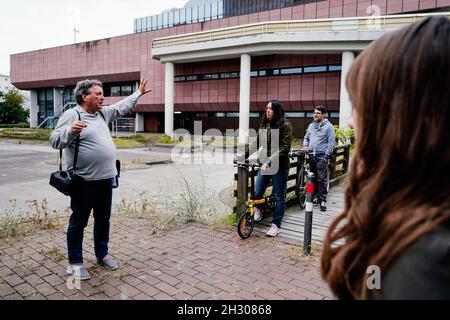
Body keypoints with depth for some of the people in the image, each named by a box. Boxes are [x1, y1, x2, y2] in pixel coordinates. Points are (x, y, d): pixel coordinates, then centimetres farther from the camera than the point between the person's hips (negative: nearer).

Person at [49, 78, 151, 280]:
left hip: (105, 178, 8)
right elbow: (55, 141, -15)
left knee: (103, 219, 17)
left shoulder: (102, 113, 13)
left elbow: (122, 107, 27)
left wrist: (139, 93, 33)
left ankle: (102, 255, 32)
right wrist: (70, 130, -34)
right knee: (78, 222, 5)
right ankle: (75, 263, 18)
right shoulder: (71, 115, -10)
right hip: (84, 180, -7)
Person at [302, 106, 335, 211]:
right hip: (311, 155, 6)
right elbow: (306, 137, 24)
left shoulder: (328, 126, -3)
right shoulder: (311, 125, 14)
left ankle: (323, 200, -1)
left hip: (321, 156, -6)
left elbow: (331, 143, -7)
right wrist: (305, 146, 3)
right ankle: (315, 197, 22)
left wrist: (327, 156, -13)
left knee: (322, 179, -6)